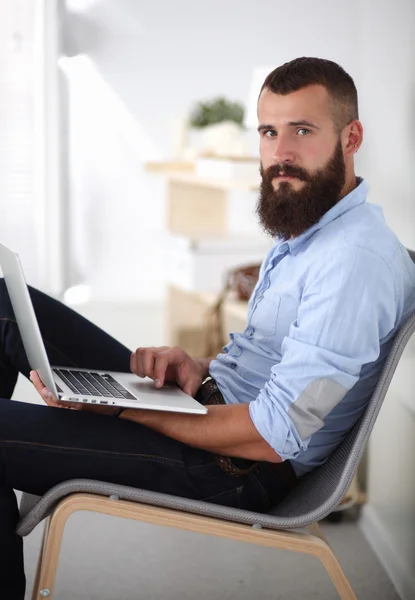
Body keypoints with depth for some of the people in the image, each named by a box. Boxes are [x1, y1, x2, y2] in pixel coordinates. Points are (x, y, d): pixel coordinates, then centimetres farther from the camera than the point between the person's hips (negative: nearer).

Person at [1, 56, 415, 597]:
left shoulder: (359, 259, -22)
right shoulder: (304, 229, 11)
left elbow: (271, 438, -25)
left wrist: (114, 408, -21)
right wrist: (197, 366, -2)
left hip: (244, 470, -10)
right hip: (207, 401, 10)